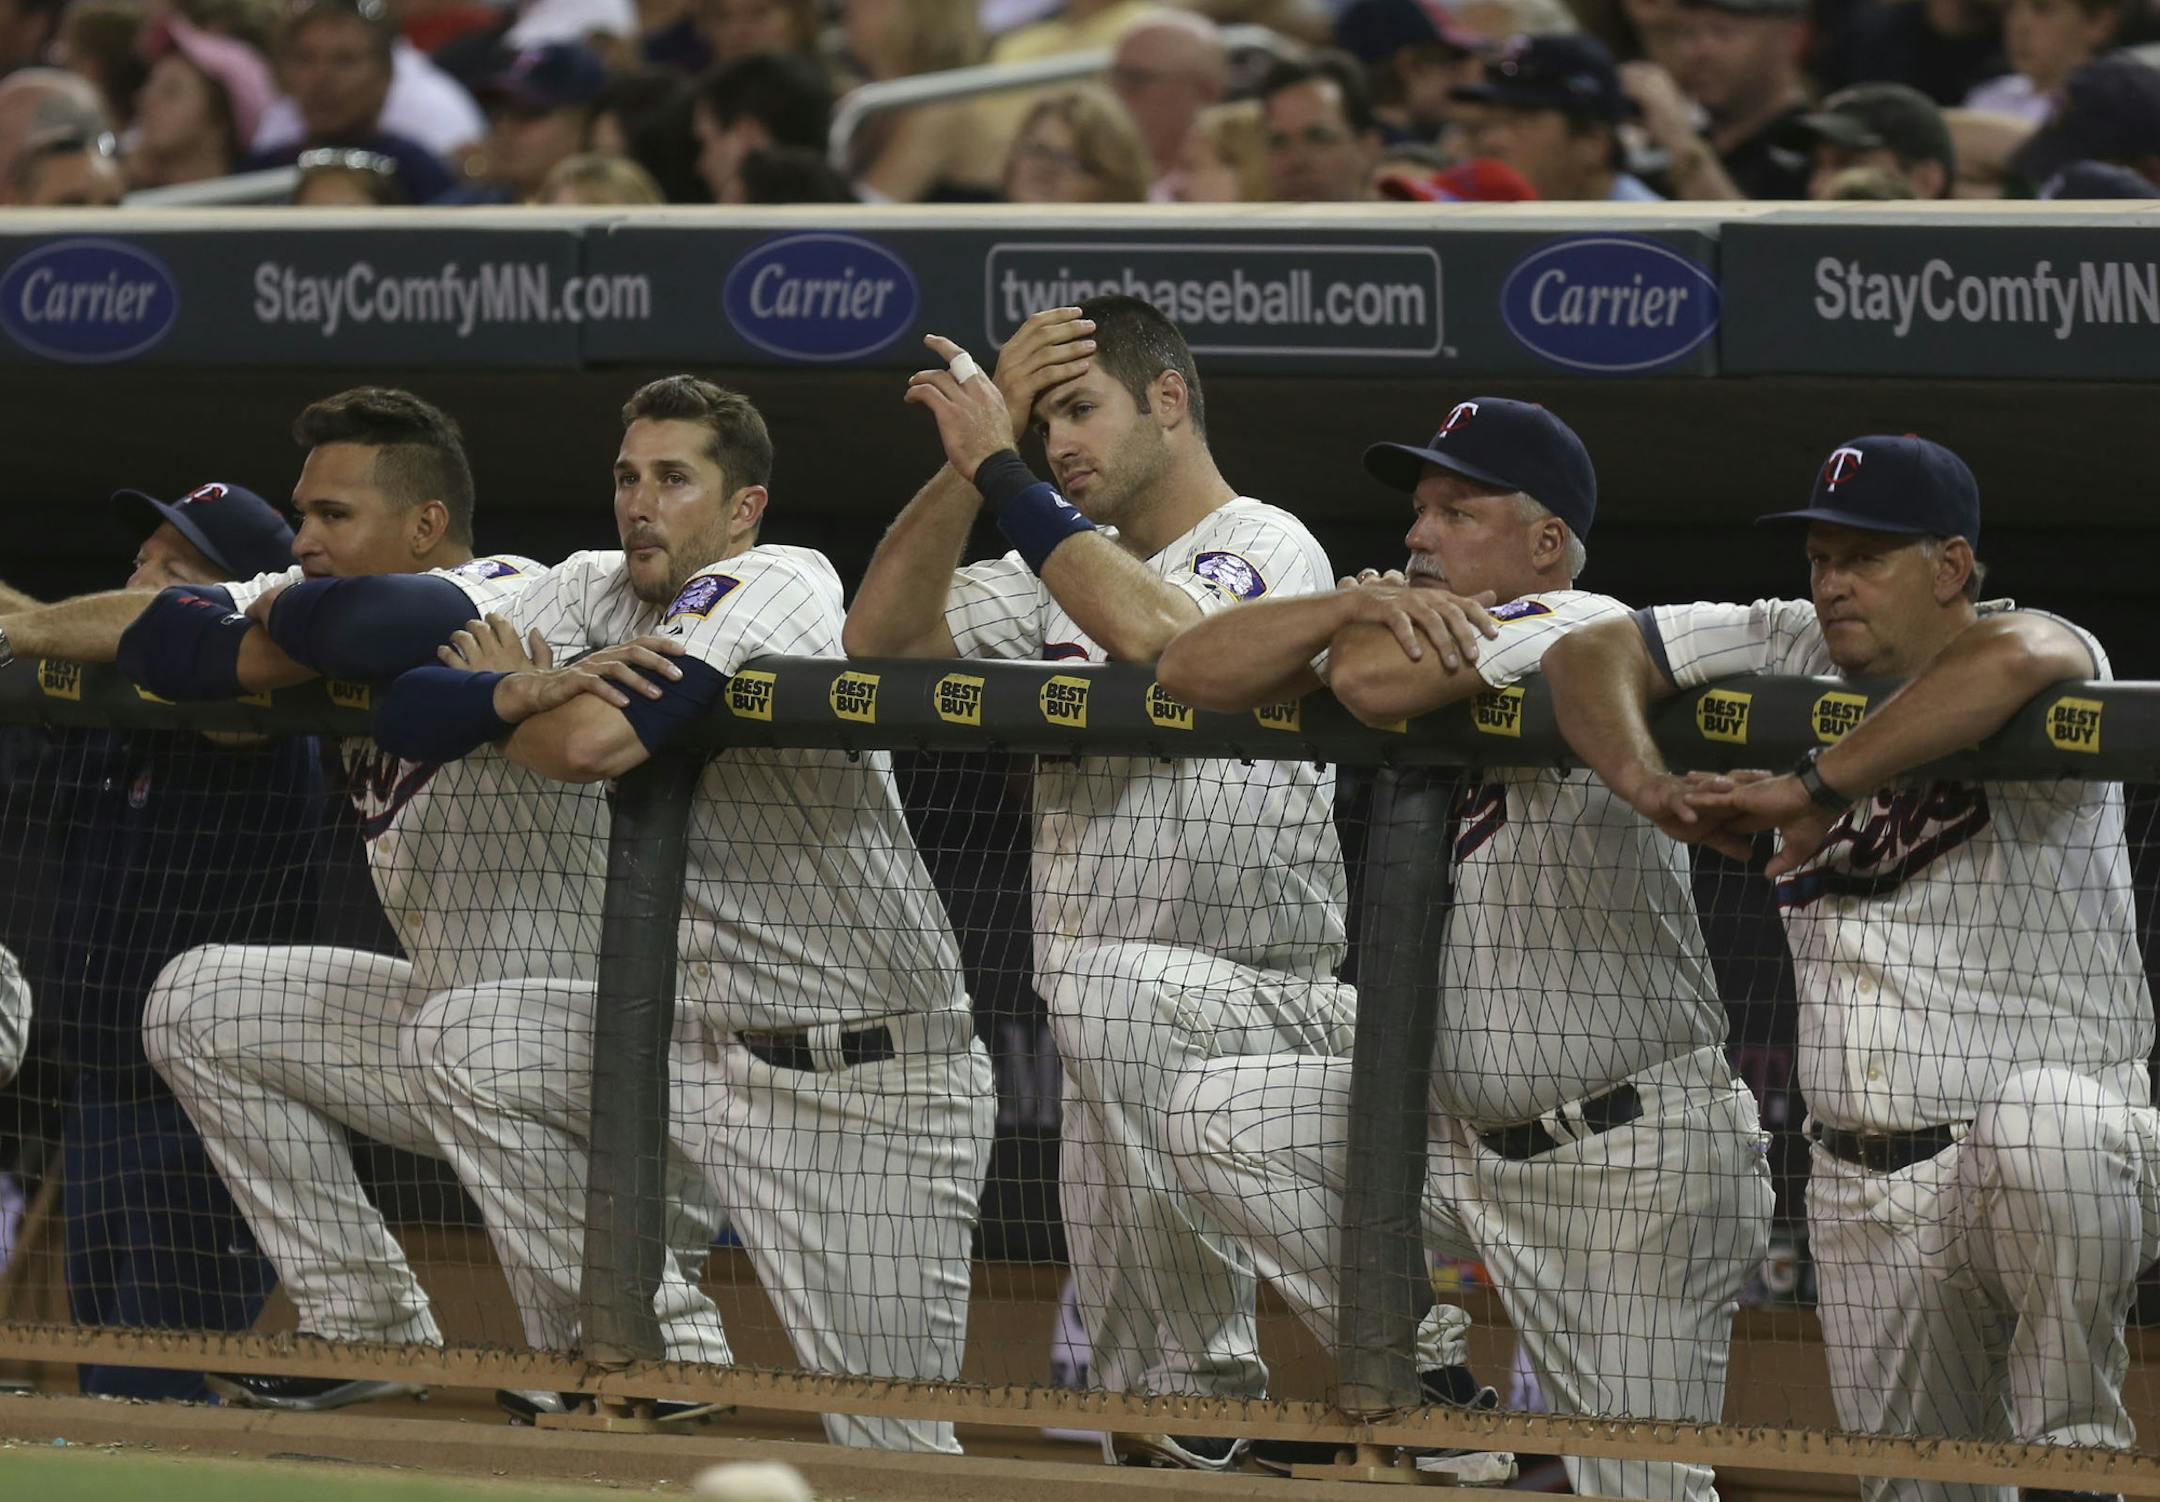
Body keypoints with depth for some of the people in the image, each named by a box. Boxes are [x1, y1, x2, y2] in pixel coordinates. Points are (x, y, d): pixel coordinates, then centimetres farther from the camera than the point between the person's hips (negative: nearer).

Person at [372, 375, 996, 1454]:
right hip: (700, 1037, 7)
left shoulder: (779, 585, -16)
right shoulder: (594, 593, 6)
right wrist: (524, 690, -23)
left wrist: (500, 694, -4)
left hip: (871, 1085, -7)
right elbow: (407, 716, -4)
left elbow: (591, 745, -26)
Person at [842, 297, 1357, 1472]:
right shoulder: (1063, 562, 17)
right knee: (1134, 1398, 1)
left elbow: (1151, 631, -26)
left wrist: (999, 469, -19)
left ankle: (1220, 1374, -31)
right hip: (1131, 1056, 7)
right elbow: (881, 634, 5)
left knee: (1106, 988, -38)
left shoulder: (1270, 550, -5)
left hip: (1277, 1010, -7)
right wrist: (981, 443, -4)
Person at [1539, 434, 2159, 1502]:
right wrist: (1649, 784, -14)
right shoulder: (1792, 650, 9)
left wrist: (1813, 786, -32)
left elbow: (2012, 663, -34)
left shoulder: (2055, 655, -9)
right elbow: (1590, 657, 7)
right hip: (1862, 1194, 6)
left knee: (2036, 1130, -41)